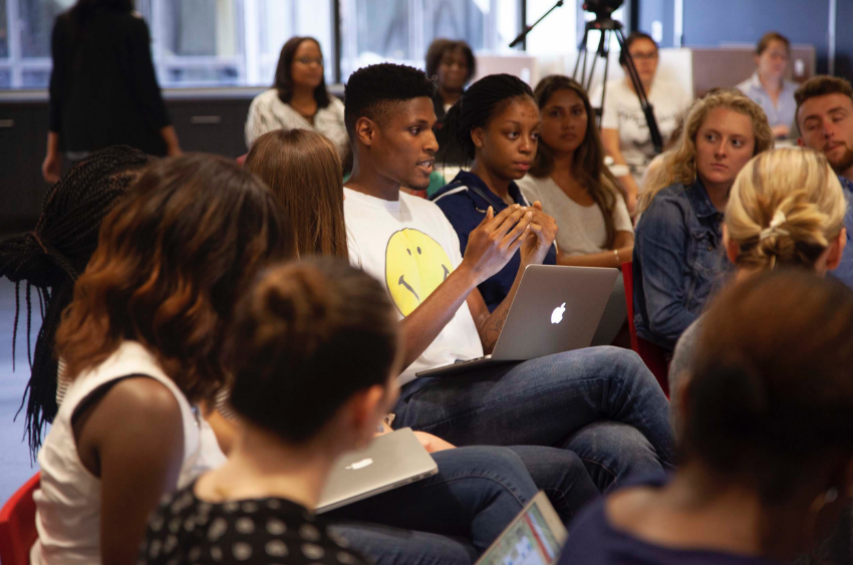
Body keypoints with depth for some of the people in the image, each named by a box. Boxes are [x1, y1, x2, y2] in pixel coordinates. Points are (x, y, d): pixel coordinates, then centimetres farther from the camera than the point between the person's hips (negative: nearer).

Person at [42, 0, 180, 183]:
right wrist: (173, 145, -6)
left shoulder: (64, 24, 5)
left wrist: (53, 150, 11)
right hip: (129, 140, -5)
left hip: (81, 140, 5)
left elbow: (58, 89, 7)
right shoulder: (132, 25, -8)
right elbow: (147, 88, -10)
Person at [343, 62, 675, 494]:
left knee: (621, 446, -23)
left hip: (474, 389, 7)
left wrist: (530, 267, 3)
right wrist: (470, 271, -17)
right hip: (414, 406, -7)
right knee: (613, 368, -20)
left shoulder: (428, 212, 22)